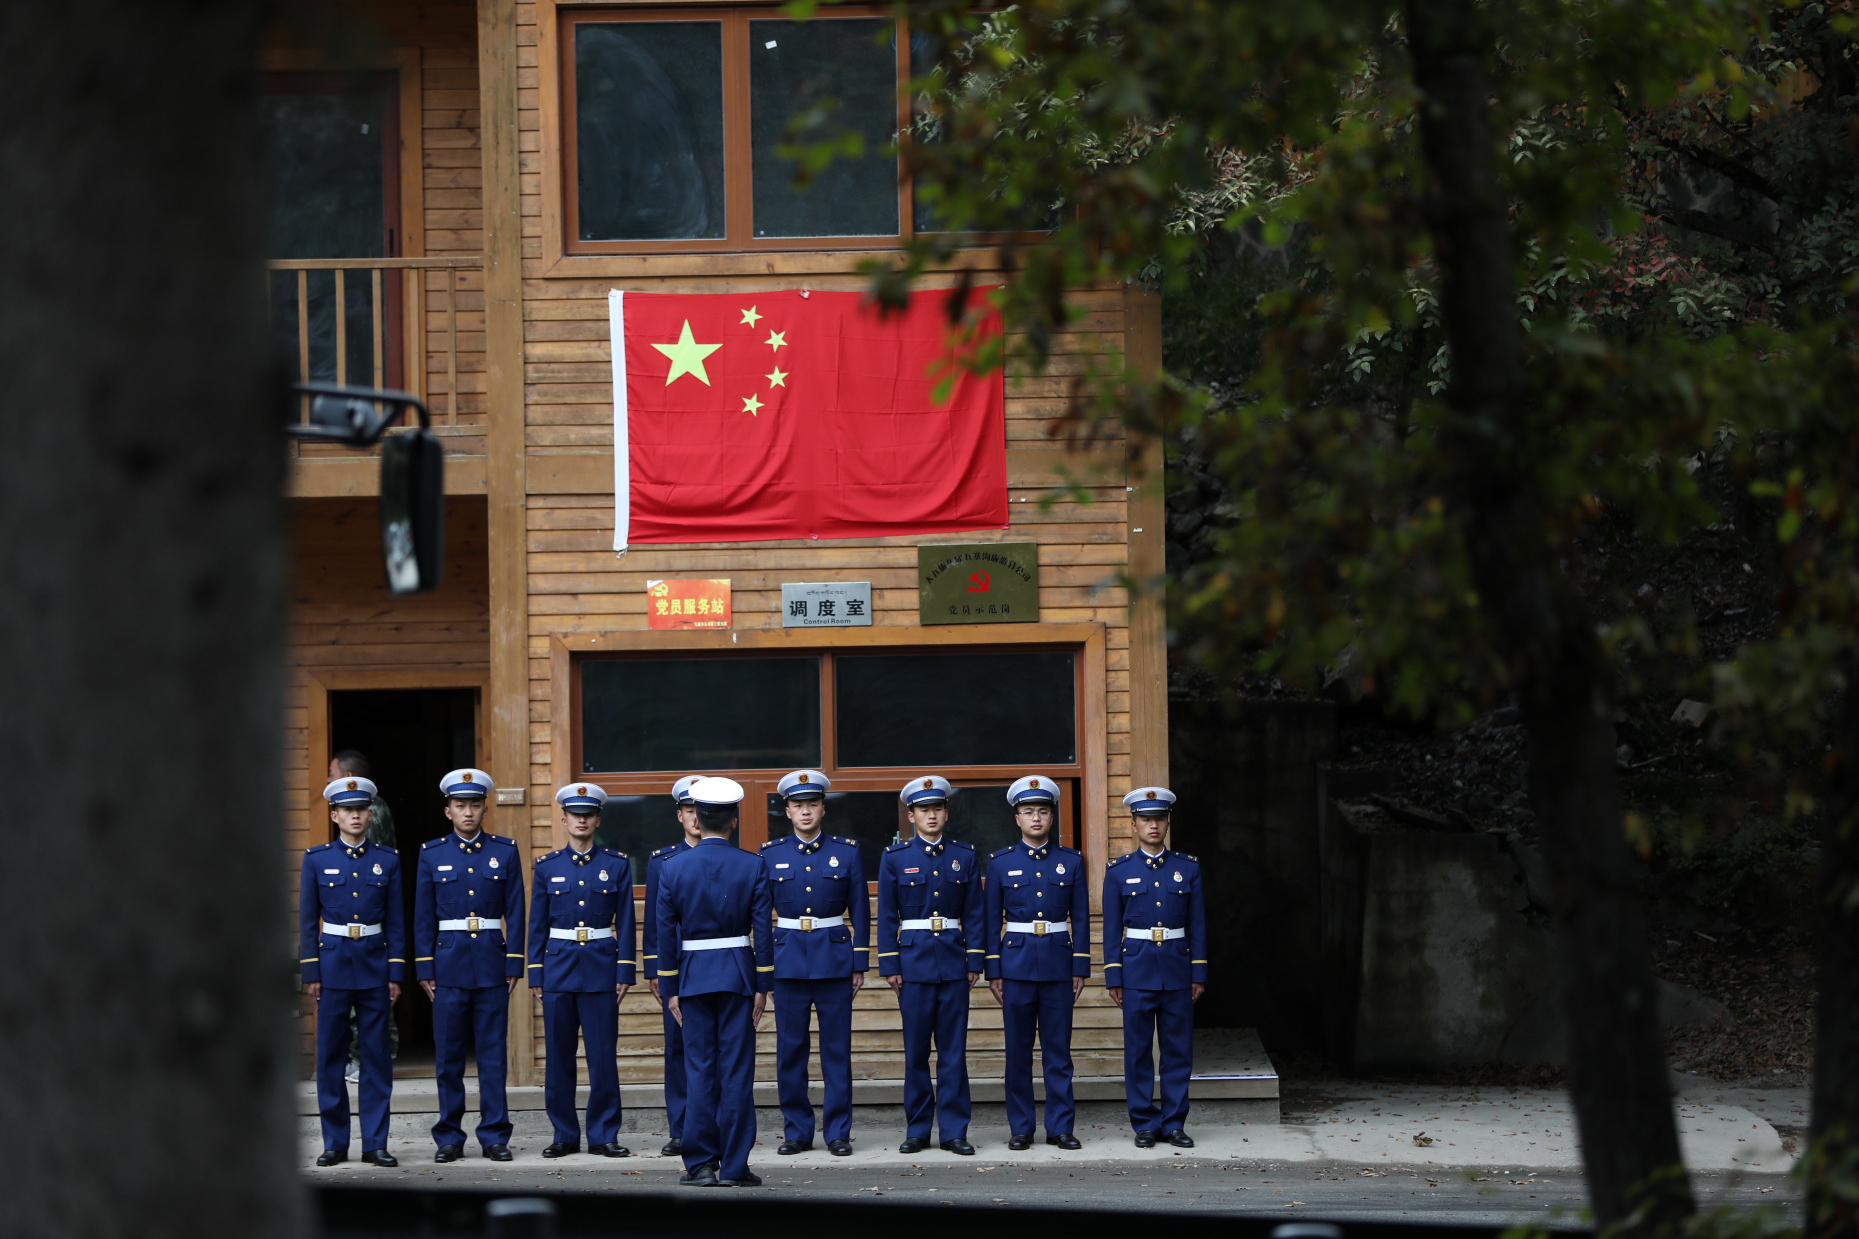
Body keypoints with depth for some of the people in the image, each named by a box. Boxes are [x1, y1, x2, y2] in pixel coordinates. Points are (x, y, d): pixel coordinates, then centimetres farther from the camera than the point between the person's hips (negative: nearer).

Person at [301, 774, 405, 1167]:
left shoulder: (387, 860, 6)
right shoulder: (317, 859, 4)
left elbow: (396, 921, 6)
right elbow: (307, 921, 4)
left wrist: (396, 973, 0)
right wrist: (310, 973, -2)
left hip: (374, 965, 1)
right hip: (333, 962, -1)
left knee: (376, 1055, 1)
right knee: (330, 1056, 1)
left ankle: (375, 1142, 5)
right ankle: (335, 1143, 8)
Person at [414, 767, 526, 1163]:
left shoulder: (505, 851, 6)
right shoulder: (432, 854, 6)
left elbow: (515, 912, 4)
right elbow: (423, 917, 6)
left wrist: (513, 965, -2)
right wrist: (424, 969, 0)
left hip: (492, 963, 0)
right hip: (449, 963, 0)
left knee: (493, 1054, 1)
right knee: (448, 1055, 2)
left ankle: (494, 1136, 6)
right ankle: (449, 1139, 8)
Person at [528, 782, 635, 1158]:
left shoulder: (617, 865, 5)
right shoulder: (548, 867, 7)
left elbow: (625, 922, 4)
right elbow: (538, 925, 8)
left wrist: (624, 972, -2)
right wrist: (536, 975, 3)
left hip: (601, 969, -1)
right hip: (559, 968, 1)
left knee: (603, 1056, -3)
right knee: (559, 1056, 2)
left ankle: (604, 1134, 4)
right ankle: (565, 1134, 10)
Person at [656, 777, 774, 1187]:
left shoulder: (672, 868, -2)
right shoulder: (752, 867, -3)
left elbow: (666, 933, 0)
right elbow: (763, 929, -4)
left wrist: (670, 990, 6)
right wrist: (762, 986, 3)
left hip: (694, 975, 1)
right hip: (739, 974, -1)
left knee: (699, 1069, 5)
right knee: (737, 1070, 1)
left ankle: (700, 1164, 4)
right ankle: (734, 1166, 1)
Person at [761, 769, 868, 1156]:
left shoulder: (847, 852, 4)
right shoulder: (770, 855, 5)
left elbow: (860, 911, 5)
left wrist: (860, 964, 1)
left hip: (834, 960, -1)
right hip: (788, 960, 1)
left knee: (837, 1048, 0)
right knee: (790, 1048, 2)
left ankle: (838, 1132, 6)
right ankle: (797, 1131, 10)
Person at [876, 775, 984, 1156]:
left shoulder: (964, 856, 7)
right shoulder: (895, 858, 3)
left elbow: (974, 913, 7)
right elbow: (886, 916, 3)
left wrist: (975, 961, 0)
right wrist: (890, 965, -3)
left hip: (953, 960, 1)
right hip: (914, 960, -1)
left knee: (954, 1049, 0)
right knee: (916, 1049, 2)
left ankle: (954, 1130, 4)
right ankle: (917, 1130, 9)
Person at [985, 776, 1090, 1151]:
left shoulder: (1071, 861, 6)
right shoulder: (1001, 862, 4)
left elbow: (1081, 918, 7)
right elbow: (992, 920, 4)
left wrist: (1080, 969, 1)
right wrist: (994, 972, -1)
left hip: (1058, 963, 1)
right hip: (1017, 962, -1)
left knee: (1058, 1049, 2)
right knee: (1018, 1050, 2)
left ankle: (1060, 1127, 7)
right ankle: (1020, 1129, 8)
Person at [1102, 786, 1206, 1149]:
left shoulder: (1188, 867, 6)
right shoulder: (1119, 871, 3)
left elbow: (1198, 924, 7)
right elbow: (1112, 928, 3)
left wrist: (1199, 974, 2)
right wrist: (1113, 977, -2)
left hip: (1177, 969, 1)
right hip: (1137, 969, -1)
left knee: (1179, 1049, 2)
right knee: (1138, 1050, 0)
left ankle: (1174, 1123, 10)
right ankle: (1145, 1124, 8)